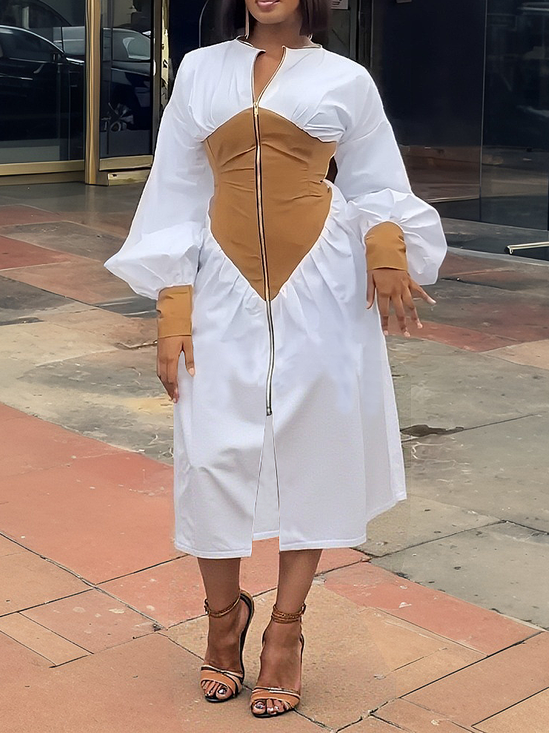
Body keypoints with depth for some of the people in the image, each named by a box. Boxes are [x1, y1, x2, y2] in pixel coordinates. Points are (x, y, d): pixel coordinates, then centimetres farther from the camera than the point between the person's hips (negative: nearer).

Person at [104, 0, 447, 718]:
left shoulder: (346, 80, 6)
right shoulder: (200, 72, 9)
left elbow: (377, 185, 10)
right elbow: (177, 192, 8)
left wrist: (387, 239, -14)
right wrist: (171, 308, 0)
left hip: (322, 286, -1)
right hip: (226, 287, 1)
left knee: (315, 444, 3)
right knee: (215, 451, -1)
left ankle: (286, 627, 19)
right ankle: (224, 611, 23)